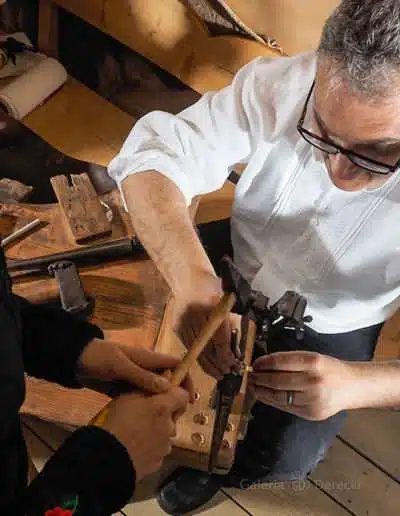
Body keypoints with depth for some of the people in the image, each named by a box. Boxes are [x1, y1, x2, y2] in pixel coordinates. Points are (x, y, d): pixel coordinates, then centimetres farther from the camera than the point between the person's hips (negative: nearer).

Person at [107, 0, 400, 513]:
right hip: (236, 257, 2)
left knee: (281, 458, -12)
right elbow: (151, 160, -31)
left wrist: (356, 383, -50)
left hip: (327, 328, -1)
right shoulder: (276, 86, -30)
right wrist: (193, 278, -48)